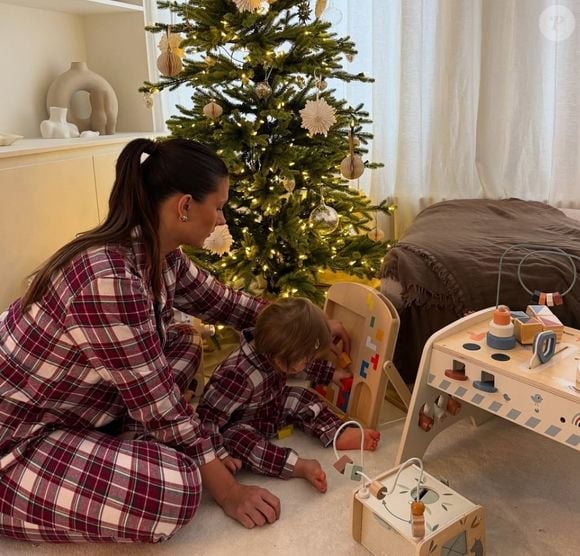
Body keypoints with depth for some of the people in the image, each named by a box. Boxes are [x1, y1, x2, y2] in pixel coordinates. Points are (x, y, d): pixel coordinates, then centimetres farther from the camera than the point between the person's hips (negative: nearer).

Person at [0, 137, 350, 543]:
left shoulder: (157, 252, -6)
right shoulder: (111, 281, -33)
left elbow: (218, 301, 11)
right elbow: (160, 403, -26)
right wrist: (228, 491, -14)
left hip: (75, 406, 9)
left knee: (184, 342, 9)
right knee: (176, 488, -23)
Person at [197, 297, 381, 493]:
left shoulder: (270, 352, -19)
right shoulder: (239, 376, -42)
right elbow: (207, 416, -33)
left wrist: (331, 373, 13)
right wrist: (221, 454, -35)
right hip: (237, 427, -7)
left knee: (303, 399, -1)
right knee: (240, 440, -35)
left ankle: (340, 435, -3)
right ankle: (299, 466, -38)